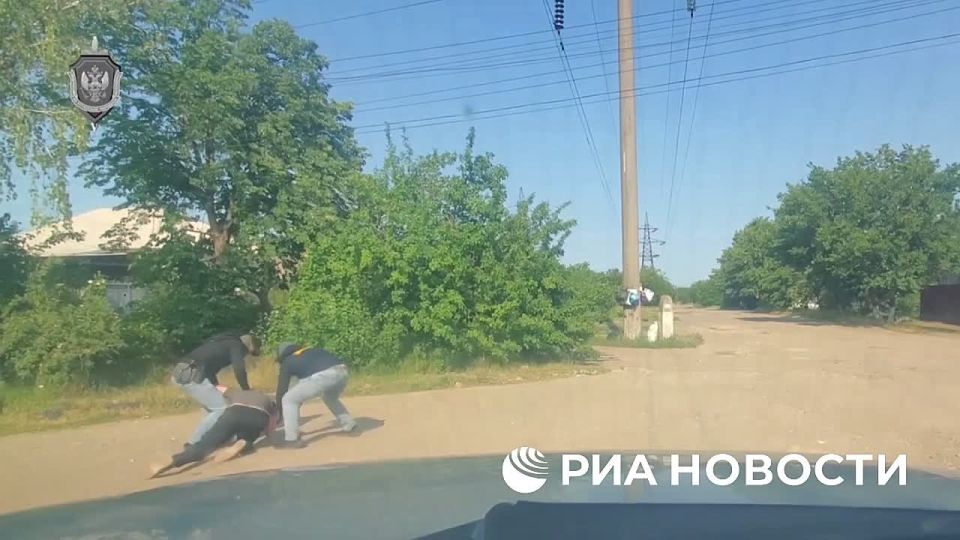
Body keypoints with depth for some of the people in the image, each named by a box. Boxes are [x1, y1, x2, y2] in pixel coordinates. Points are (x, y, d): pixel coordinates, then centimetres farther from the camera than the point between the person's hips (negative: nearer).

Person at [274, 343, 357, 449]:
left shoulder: (287, 362, 25)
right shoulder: (313, 350, 38)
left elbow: (281, 389, 28)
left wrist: (280, 413, 39)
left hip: (323, 376, -6)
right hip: (342, 372, 7)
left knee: (289, 399, 9)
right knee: (330, 398, 38)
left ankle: (292, 439, 4)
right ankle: (349, 425, 38)